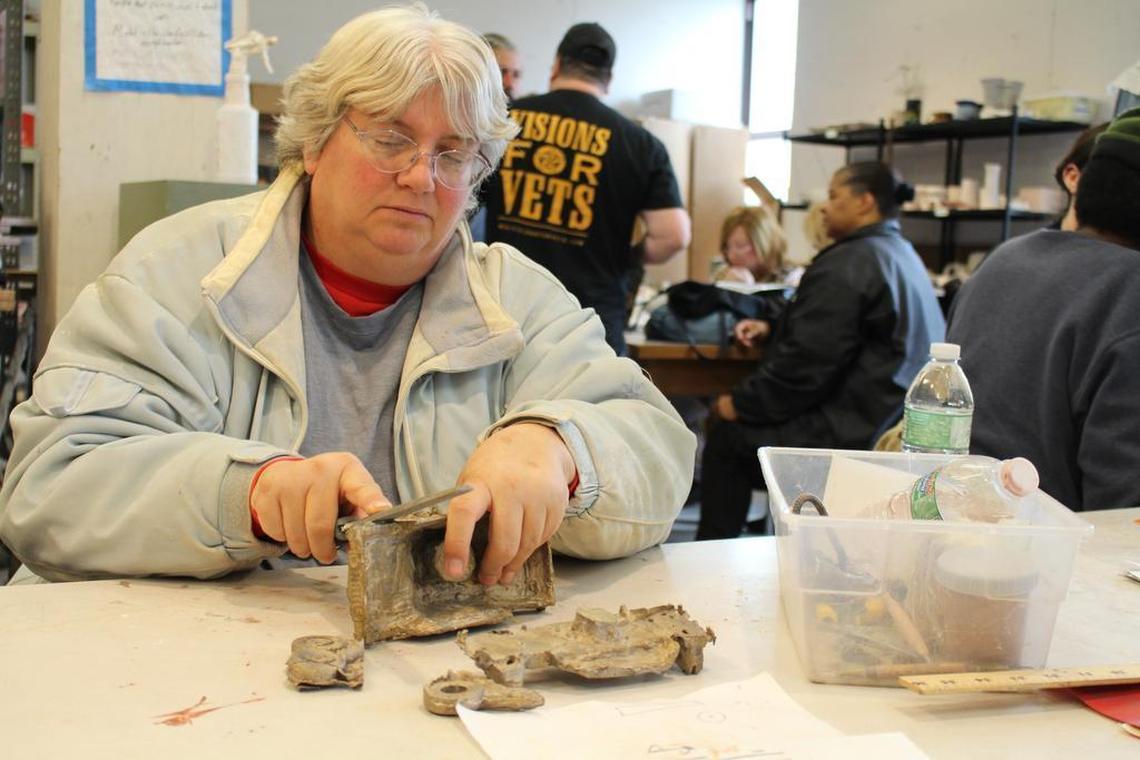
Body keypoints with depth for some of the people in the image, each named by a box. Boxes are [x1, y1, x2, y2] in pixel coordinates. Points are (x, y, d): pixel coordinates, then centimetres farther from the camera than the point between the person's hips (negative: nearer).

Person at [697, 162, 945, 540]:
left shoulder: (846, 266, -18)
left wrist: (740, 403, -9)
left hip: (856, 434, -10)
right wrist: (772, 329, 16)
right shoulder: (901, 254, 15)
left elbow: (806, 364, -21)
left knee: (726, 437, 4)